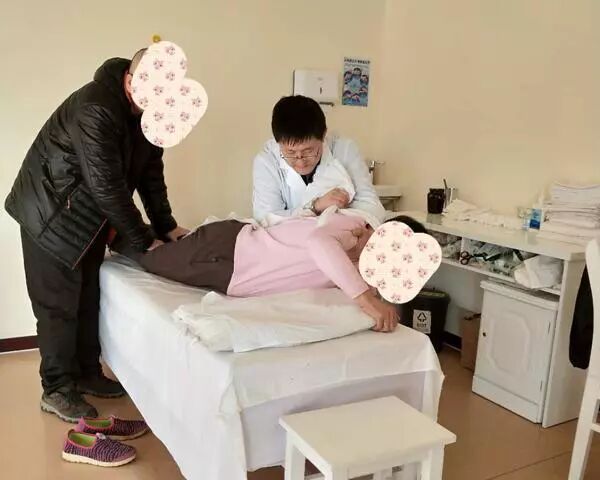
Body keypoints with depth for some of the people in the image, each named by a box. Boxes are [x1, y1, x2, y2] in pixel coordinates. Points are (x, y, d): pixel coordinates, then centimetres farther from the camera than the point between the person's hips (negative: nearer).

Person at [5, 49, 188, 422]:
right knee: (59, 301, -1)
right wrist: (144, 241, -23)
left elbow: (151, 170, 1)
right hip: (52, 212, -7)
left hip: (90, 212, 8)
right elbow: (108, 187, -30)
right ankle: (57, 389, 12)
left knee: (89, 295, 12)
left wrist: (166, 225, -5)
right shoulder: (95, 110, -31)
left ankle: (87, 373, 26)